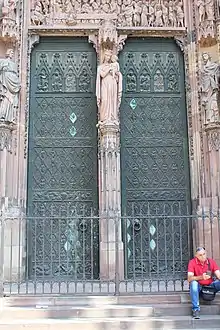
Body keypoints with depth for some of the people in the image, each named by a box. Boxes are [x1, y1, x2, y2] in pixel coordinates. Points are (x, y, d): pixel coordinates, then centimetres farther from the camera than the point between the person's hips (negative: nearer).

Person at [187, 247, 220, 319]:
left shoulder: (211, 261, -3)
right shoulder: (192, 262, -12)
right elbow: (189, 279, -20)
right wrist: (201, 277, -37)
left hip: (210, 285, 3)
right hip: (198, 286, -3)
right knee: (193, 283, -34)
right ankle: (196, 309, -25)